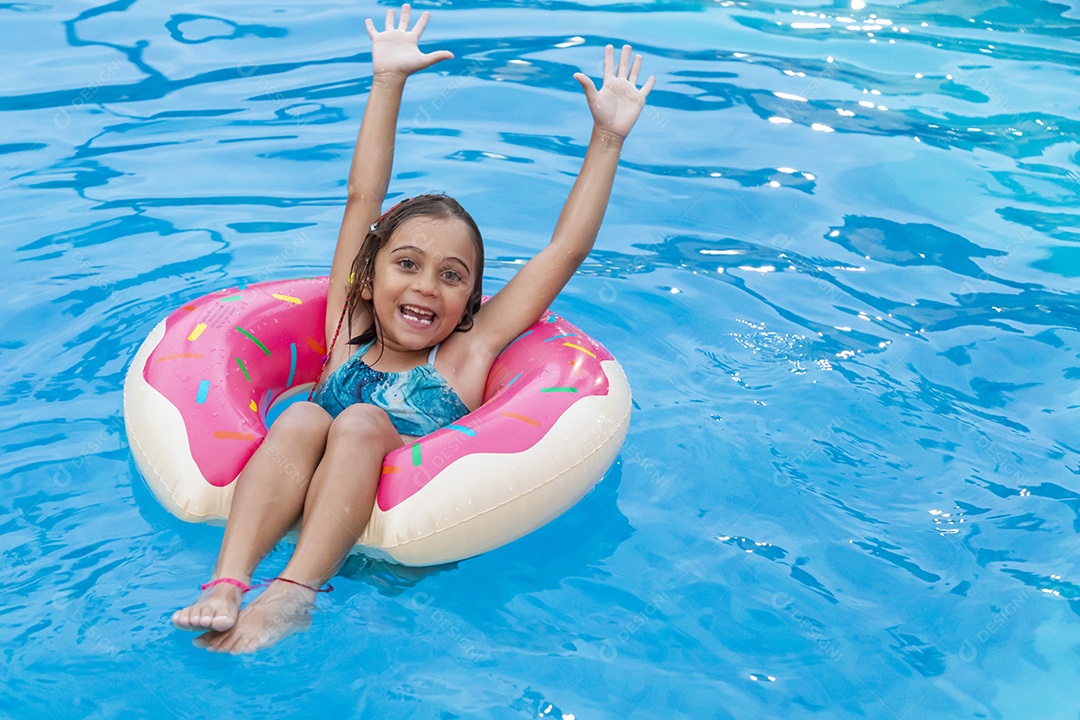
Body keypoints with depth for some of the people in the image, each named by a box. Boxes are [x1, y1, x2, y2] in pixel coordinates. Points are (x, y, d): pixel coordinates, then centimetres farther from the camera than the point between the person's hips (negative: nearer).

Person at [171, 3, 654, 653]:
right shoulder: (347, 332, 23)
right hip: (293, 515, 2)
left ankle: (292, 597, -39)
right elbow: (364, 201, 23)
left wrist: (608, 138, 22)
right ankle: (228, 585, -39)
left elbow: (566, 250, 19)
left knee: (361, 423, -26)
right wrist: (388, 81, 26)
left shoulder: (467, 352, 19)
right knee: (302, 417, -25)